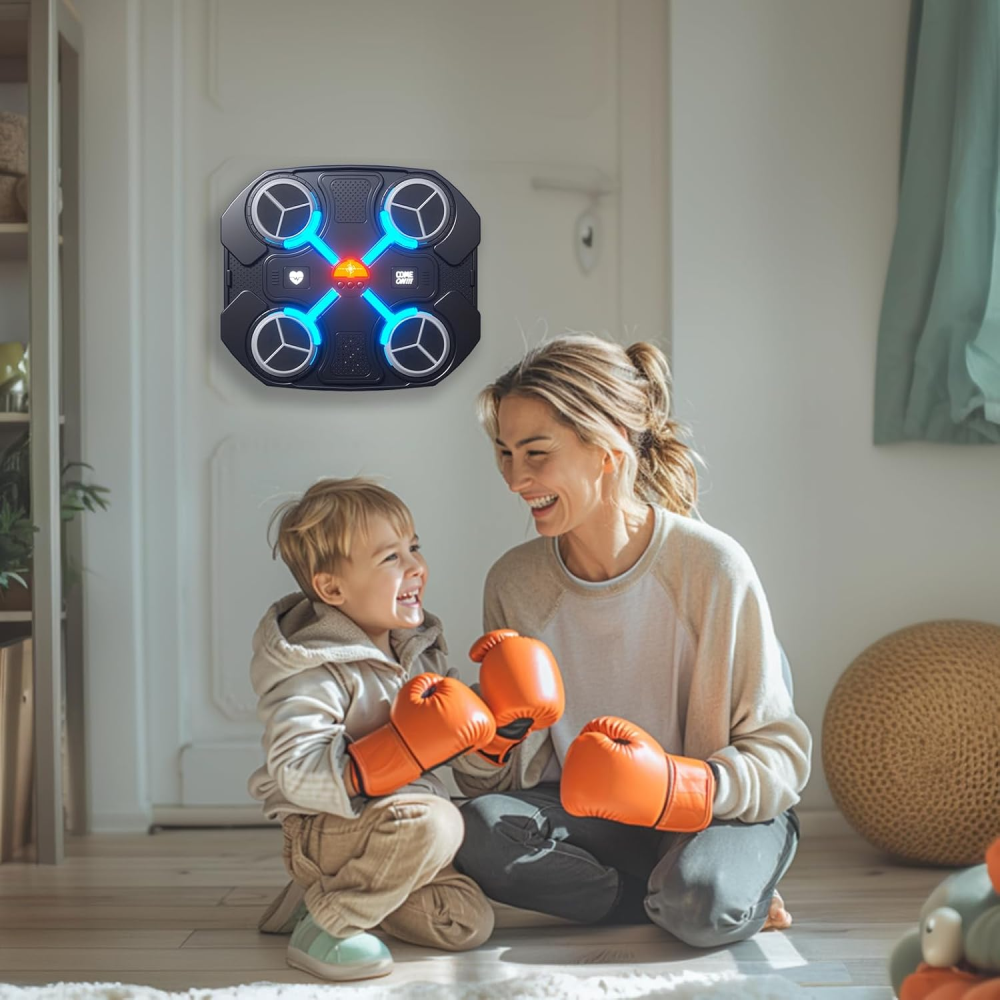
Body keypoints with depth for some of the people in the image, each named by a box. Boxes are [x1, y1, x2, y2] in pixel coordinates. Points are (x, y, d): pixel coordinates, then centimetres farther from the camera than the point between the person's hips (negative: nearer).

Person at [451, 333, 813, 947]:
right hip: (589, 818, 4)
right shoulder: (515, 583, -4)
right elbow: (497, 783, -1)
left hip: (719, 810, -4)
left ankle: (735, 896, -1)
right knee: (481, 831, -26)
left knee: (700, 899, -36)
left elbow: (780, 756, -13)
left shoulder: (712, 567, -16)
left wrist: (678, 785, -31)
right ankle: (668, 899, -11)